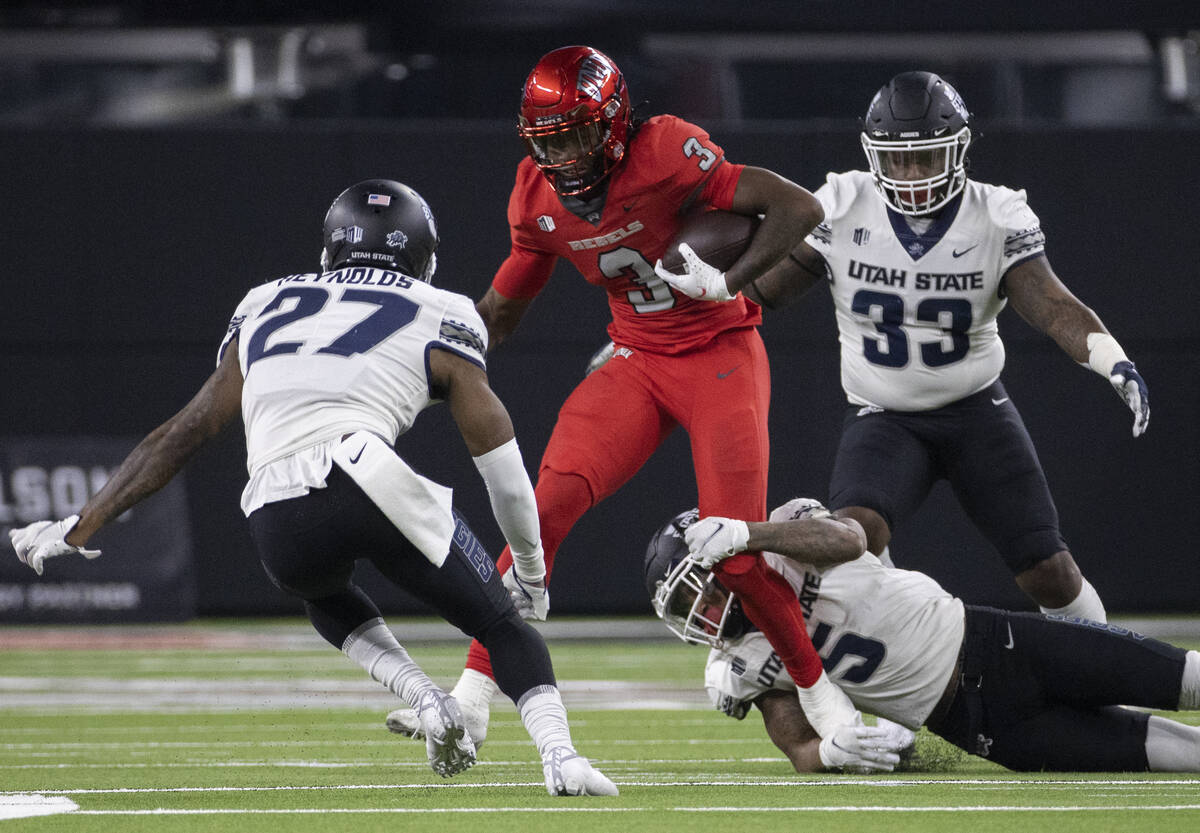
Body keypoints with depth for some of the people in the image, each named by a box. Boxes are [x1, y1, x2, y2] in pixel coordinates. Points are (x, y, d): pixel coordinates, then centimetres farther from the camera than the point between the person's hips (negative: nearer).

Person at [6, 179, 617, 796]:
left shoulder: (267, 310, 27)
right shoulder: (436, 320, 18)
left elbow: (182, 432, 27)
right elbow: (501, 461, 17)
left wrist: (79, 527, 32)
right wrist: (529, 563, 32)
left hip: (276, 527, 3)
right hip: (372, 485, -3)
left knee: (326, 594, 36)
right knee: (500, 624, 15)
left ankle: (423, 697, 11)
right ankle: (558, 753, -11)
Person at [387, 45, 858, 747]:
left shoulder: (665, 155, -21)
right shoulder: (540, 202, -2)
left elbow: (800, 208, -22)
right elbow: (502, 308, 13)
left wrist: (726, 282, -31)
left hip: (721, 354, -5)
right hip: (637, 365, 5)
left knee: (735, 553, -14)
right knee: (548, 506, -15)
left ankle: (822, 695, 11)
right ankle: (472, 702, -14)